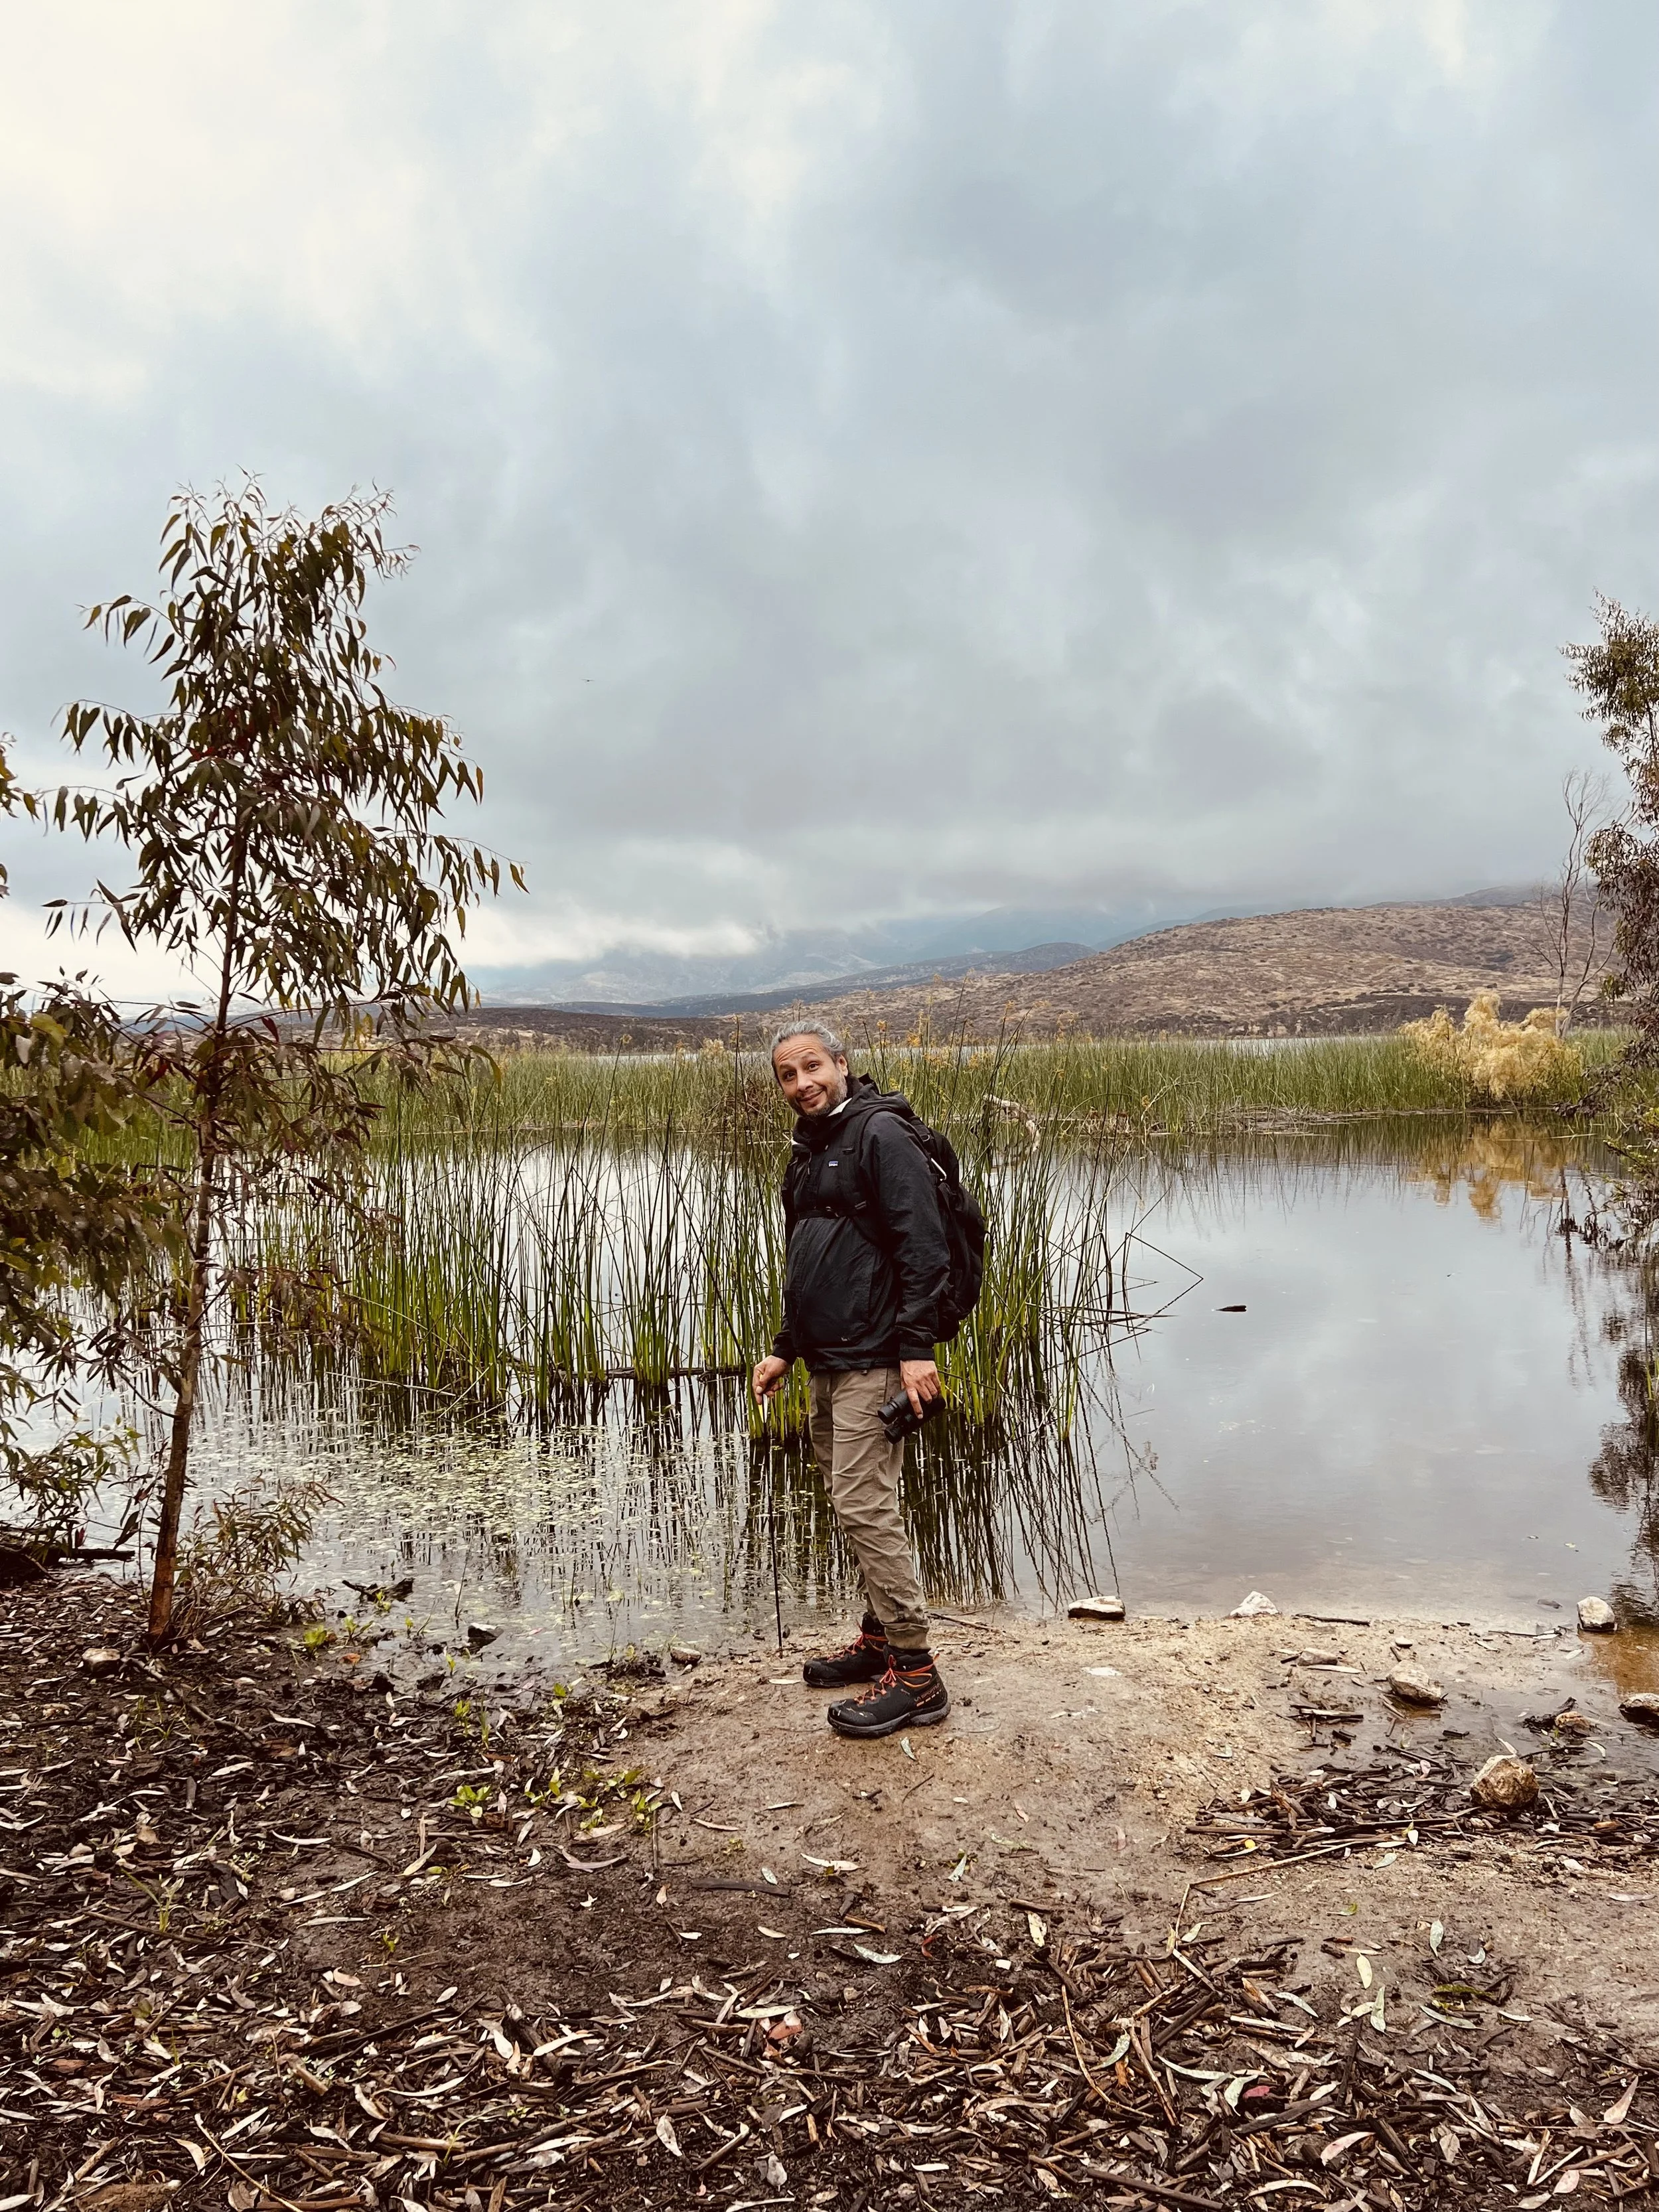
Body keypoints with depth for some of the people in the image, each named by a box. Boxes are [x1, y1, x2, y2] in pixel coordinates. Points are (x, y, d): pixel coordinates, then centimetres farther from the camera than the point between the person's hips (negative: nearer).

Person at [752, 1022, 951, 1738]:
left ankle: (914, 1674, -2)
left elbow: (922, 1245, -18)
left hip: (872, 1359, -9)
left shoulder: (880, 1134, -11)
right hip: (827, 1361, 9)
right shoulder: (807, 1151, 17)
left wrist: (917, 1347, -22)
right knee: (850, 1500, 15)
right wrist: (785, 1348, 23)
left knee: (864, 1505, -10)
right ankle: (880, 1636, 29)